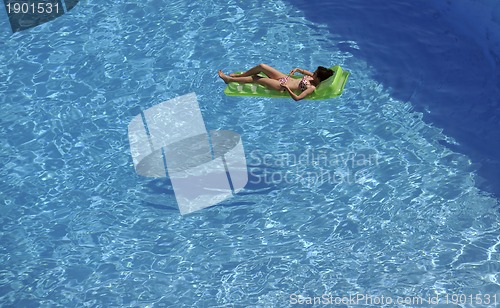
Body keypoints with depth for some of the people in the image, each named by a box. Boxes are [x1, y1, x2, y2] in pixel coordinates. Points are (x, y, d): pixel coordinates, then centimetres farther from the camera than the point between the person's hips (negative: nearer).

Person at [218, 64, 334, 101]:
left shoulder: (312, 88, -25)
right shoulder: (314, 77, 1)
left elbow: (297, 98, -34)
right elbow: (303, 71, 21)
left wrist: (286, 88, -32)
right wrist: (296, 69, 4)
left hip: (281, 86, -8)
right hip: (284, 78, 9)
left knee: (255, 79, -6)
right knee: (261, 66, 4)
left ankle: (229, 79, 12)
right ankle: (239, 75, 26)